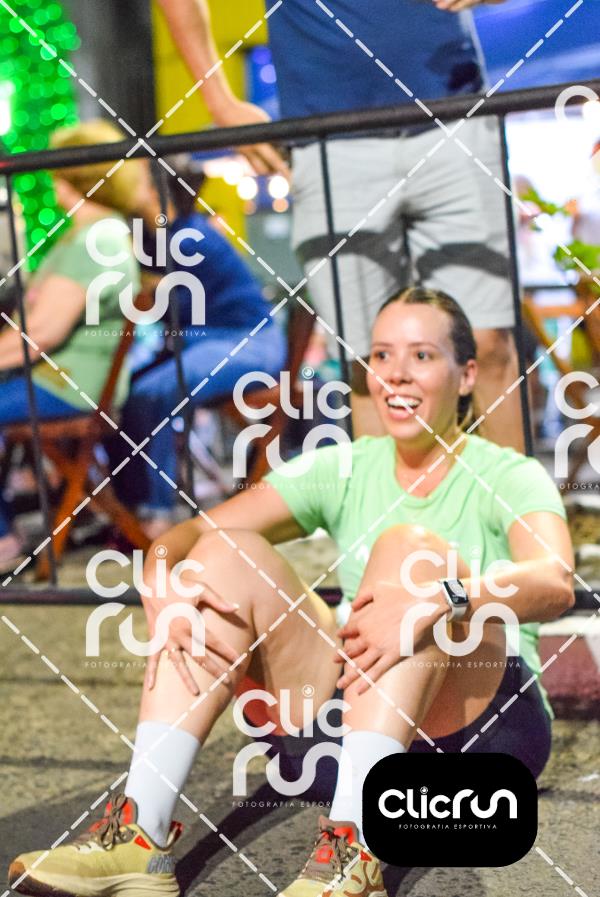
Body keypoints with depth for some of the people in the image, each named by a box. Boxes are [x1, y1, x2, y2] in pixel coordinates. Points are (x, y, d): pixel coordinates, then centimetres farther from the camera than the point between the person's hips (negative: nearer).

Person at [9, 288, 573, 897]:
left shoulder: (509, 477, -3)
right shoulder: (343, 470, 9)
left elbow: (555, 585, -26)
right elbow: (186, 535, 0)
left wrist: (440, 597, -44)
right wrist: (160, 589, -24)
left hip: (484, 725, -4)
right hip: (348, 721, 4)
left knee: (411, 543, -28)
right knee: (226, 553, -13)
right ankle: (140, 835, -26)